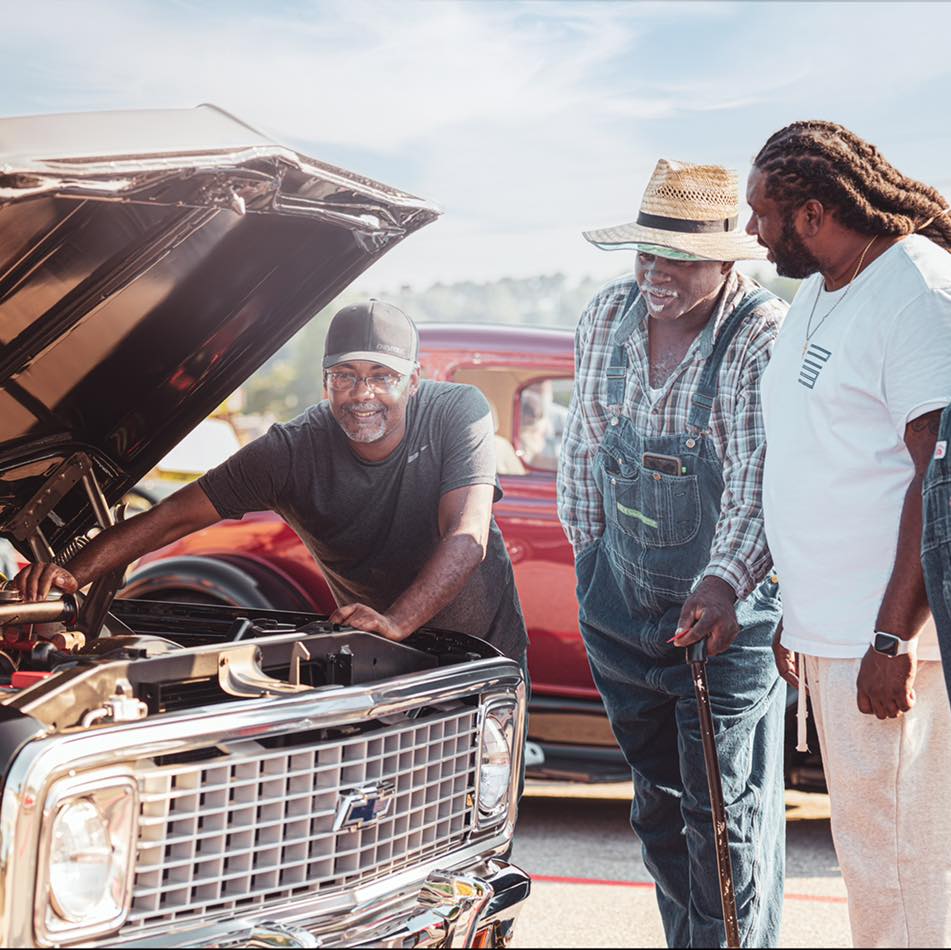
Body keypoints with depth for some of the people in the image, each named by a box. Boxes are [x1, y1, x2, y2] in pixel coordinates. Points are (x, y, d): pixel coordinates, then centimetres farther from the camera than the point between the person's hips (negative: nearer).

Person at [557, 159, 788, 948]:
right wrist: (589, 564, 12)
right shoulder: (607, 317, 3)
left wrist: (726, 582, -36)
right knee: (658, 801, 16)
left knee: (725, 813, -5)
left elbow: (761, 478, -23)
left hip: (727, 614, -6)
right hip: (622, 602, 6)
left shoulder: (764, 336, -17)